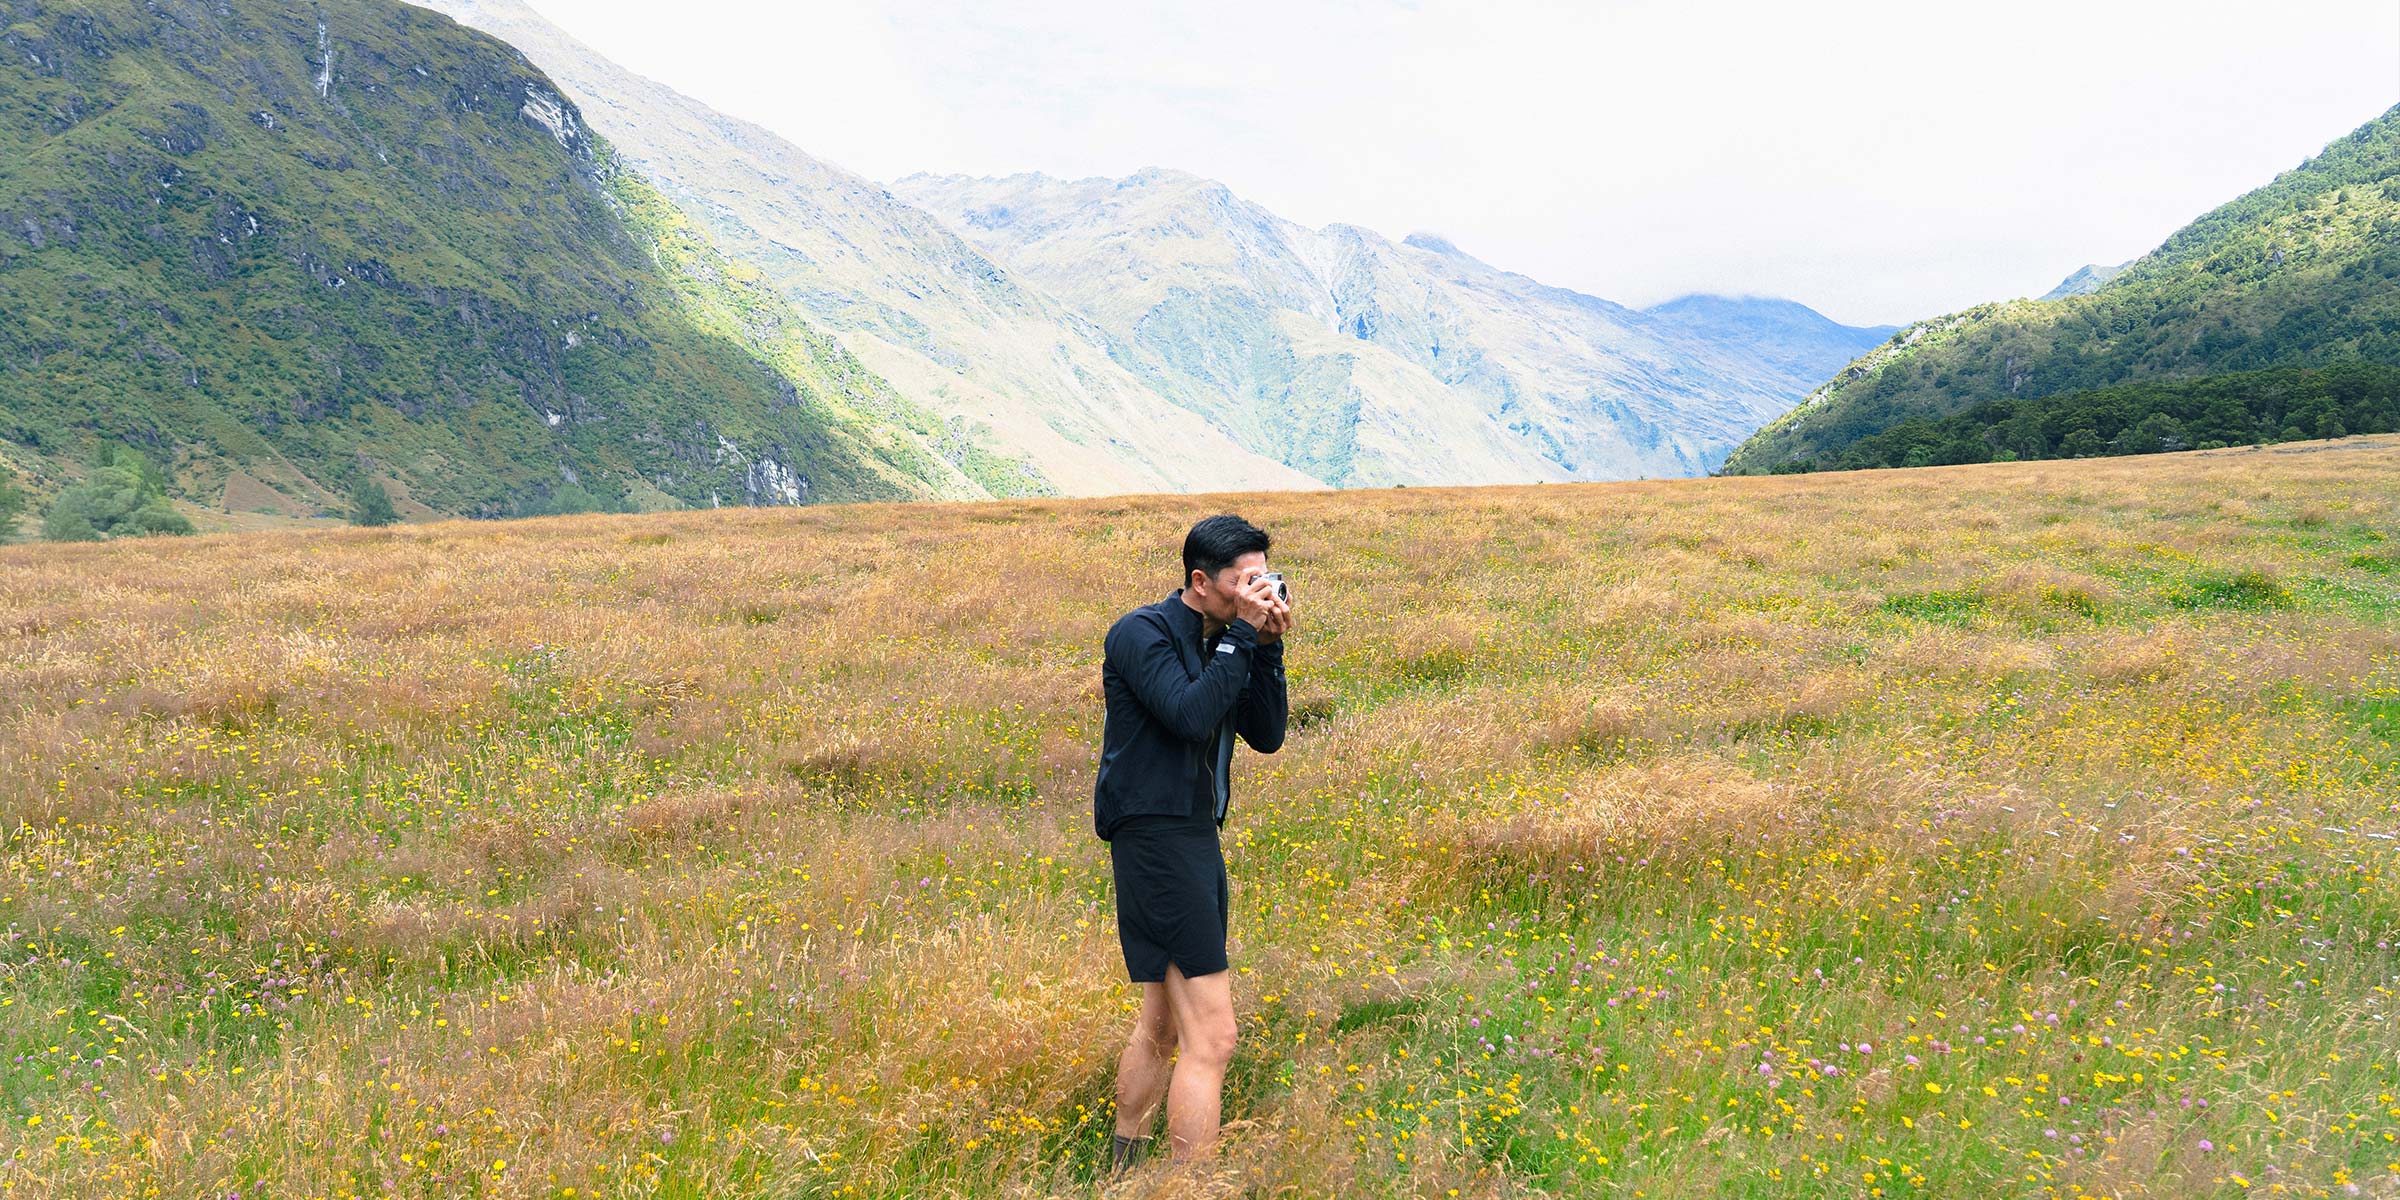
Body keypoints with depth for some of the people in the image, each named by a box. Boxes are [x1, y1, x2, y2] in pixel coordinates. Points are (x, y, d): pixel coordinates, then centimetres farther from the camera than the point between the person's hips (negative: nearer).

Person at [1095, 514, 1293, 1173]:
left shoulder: (1224, 639, 10)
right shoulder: (1142, 634, -12)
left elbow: (1267, 735, 6)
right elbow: (1191, 716, -26)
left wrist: (1268, 647, -5)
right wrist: (1241, 634, -20)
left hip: (1196, 838, 9)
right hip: (1156, 841, -9)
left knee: (1162, 1025, 20)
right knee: (1211, 1037, -12)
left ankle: (1123, 1170, 35)